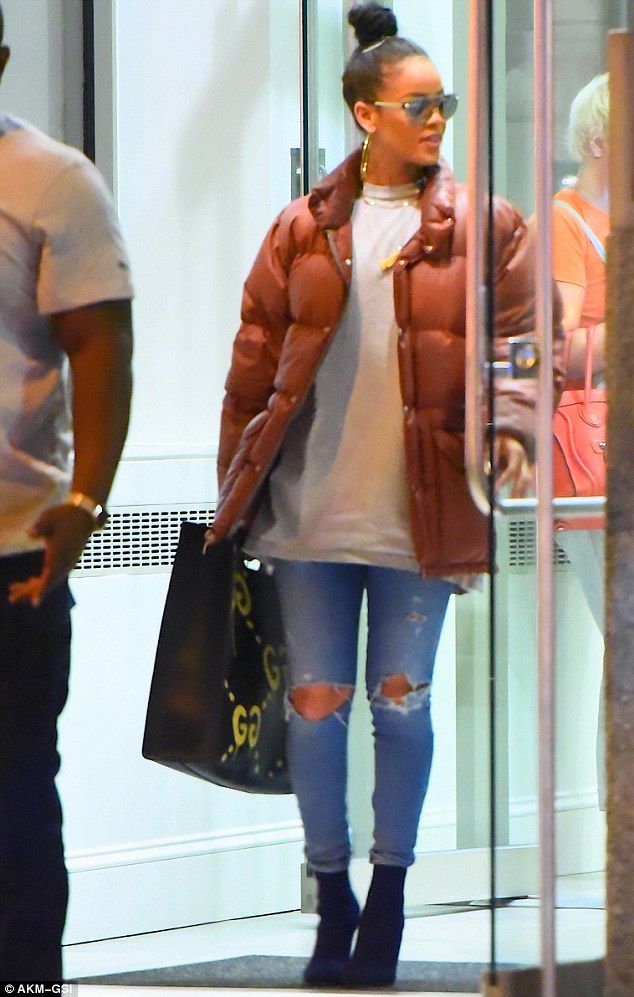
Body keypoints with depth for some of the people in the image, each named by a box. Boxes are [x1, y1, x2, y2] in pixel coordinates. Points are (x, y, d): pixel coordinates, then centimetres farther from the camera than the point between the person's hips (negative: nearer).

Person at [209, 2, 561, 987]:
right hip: (308, 510, 1)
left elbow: (517, 343, 0)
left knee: (402, 702, 3)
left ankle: (389, 897, 19)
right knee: (314, 703, 3)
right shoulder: (304, 230, 6)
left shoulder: (482, 228, 3)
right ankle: (331, 895, 18)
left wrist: (510, 427, -19)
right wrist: (237, 493, 7)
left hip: (418, 513, -1)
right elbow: (255, 363, 9)